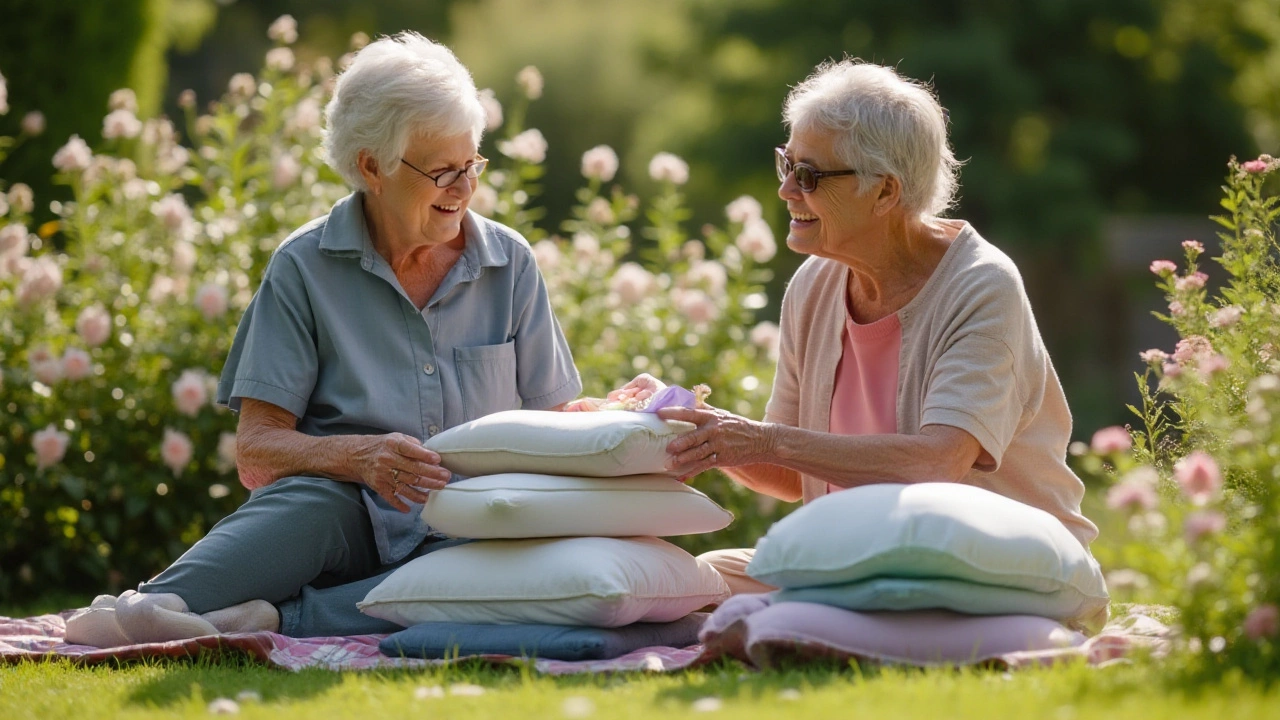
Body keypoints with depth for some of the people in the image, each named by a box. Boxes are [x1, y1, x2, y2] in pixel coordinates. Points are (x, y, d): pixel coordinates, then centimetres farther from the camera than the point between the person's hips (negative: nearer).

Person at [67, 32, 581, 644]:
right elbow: (256, 453, -5)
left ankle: (277, 619, -44)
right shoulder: (305, 267, 1)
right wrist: (359, 456, -24)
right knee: (314, 502, -38)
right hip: (352, 520, -1)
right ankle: (161, 603, -62)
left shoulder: (509, 262, 9)